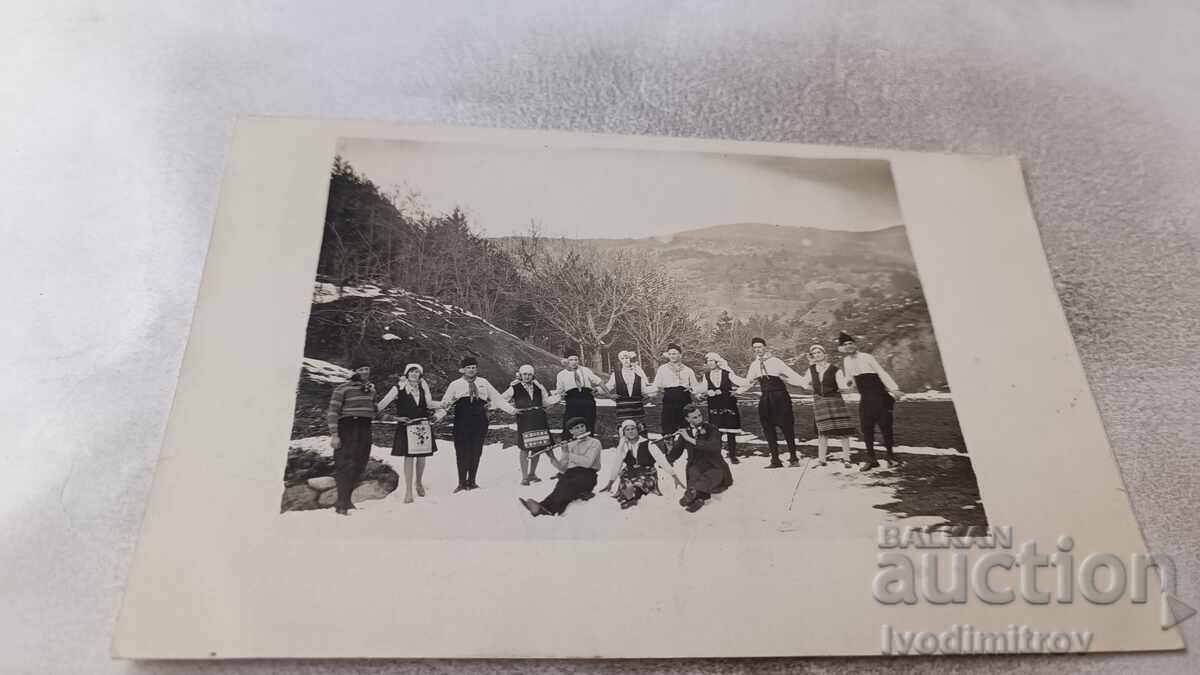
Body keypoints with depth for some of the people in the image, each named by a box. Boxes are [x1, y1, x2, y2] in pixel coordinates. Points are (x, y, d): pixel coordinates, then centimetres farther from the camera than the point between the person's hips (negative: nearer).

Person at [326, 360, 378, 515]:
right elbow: (333, 411, -12)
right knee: (345, 464, -10)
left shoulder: (371, 388, 13)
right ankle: (342, 503, -9)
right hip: (347, 428, -6)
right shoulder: (342, 388, -8)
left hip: (365, 429, 7)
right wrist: (334, 434, -18)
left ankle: (345, 499, 18)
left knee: (358, 466, 8)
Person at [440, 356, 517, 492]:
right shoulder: (455, 385, 5)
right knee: (462, 453, -2)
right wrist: (445, 406, -23)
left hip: (480, 423, 2)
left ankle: (471, 481, 19)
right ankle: (462, 482, 10)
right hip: (462, 423, -2)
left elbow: (497, 398, 13)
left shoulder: (483, 383, 12)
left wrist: (511, 410, 6)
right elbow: (445, 402, 1)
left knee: (476, 452, 7)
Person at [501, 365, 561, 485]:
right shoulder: (515, 388, 1)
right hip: (524, 420, -4)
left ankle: (532, 474, 24)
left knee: (538, 447, 7)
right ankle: (524, 477, 7)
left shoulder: (538, 387, 11)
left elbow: (545, 401, 16)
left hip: (539, 420, 4)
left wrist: (554, 399, -1)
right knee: (524, 448, -5)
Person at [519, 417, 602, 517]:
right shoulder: (569, 445, 20)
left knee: (568, 485, -36)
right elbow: (562, 468, 15)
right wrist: (552, 458, -3)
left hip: (587, 476, -4)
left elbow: (588, 462, -13)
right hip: (570, 473, 4)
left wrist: (568, 454, -14)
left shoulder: (594, 442, 4)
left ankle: (545, 506, -55)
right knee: (561, 485, -32)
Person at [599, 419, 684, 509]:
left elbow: (662, 460, -12)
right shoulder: (622, 447, 5)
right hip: (629, 474, 3)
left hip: (647, 475, -3)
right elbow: (617, 464, 13)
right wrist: (610, 482, 15)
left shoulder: (648, 444, -8)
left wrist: (675, 477, -17)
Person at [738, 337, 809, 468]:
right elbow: (749, 382, 15)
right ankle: (775, 460, 10)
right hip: (765, 400, 5)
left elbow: (791, 374, -10)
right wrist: (738, 391, 3)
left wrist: (806, 384, -20)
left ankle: (793, 458, 10)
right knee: (768, 430, 3)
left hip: (780, 398, -5)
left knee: (787, 428, -2)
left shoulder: (775, 361, -7)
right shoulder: (754, 365, 8)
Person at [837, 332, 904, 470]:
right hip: (865, 399, 4)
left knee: (885, 425, -3)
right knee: (866, 427, -4)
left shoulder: (866, 358, -4)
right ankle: (871, 458, 4)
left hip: (879, 396, -4)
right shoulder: (846, 361, 8)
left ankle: (891, 456, 11)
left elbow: (882, 373, -7)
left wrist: (894, 389, -15)